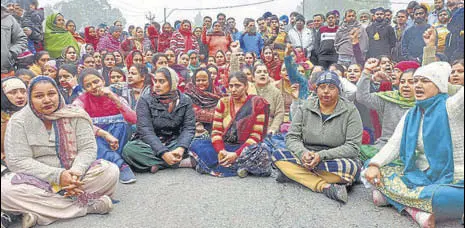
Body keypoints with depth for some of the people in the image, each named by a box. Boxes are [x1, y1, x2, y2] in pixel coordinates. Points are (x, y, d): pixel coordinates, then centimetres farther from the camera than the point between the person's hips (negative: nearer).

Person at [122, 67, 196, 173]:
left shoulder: (185, 101, 1)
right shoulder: (145, 100, -6)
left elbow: (189, 127, -9)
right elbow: (146, 130, -16)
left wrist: (181, 148, -31)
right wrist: (164, 153, -31)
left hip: (174, 143, 1)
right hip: (150, 143, 0)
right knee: (129, 149, -32)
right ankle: (180, 162, -29)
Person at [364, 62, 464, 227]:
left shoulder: (450, 107, -10)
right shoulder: (411, 115, 7)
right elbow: (394, 145, -1)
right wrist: (374, 165, -17)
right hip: (419, 175, 6)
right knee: (374, 172, -10)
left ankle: (391, 195, -23)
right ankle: (416, 210, -25)